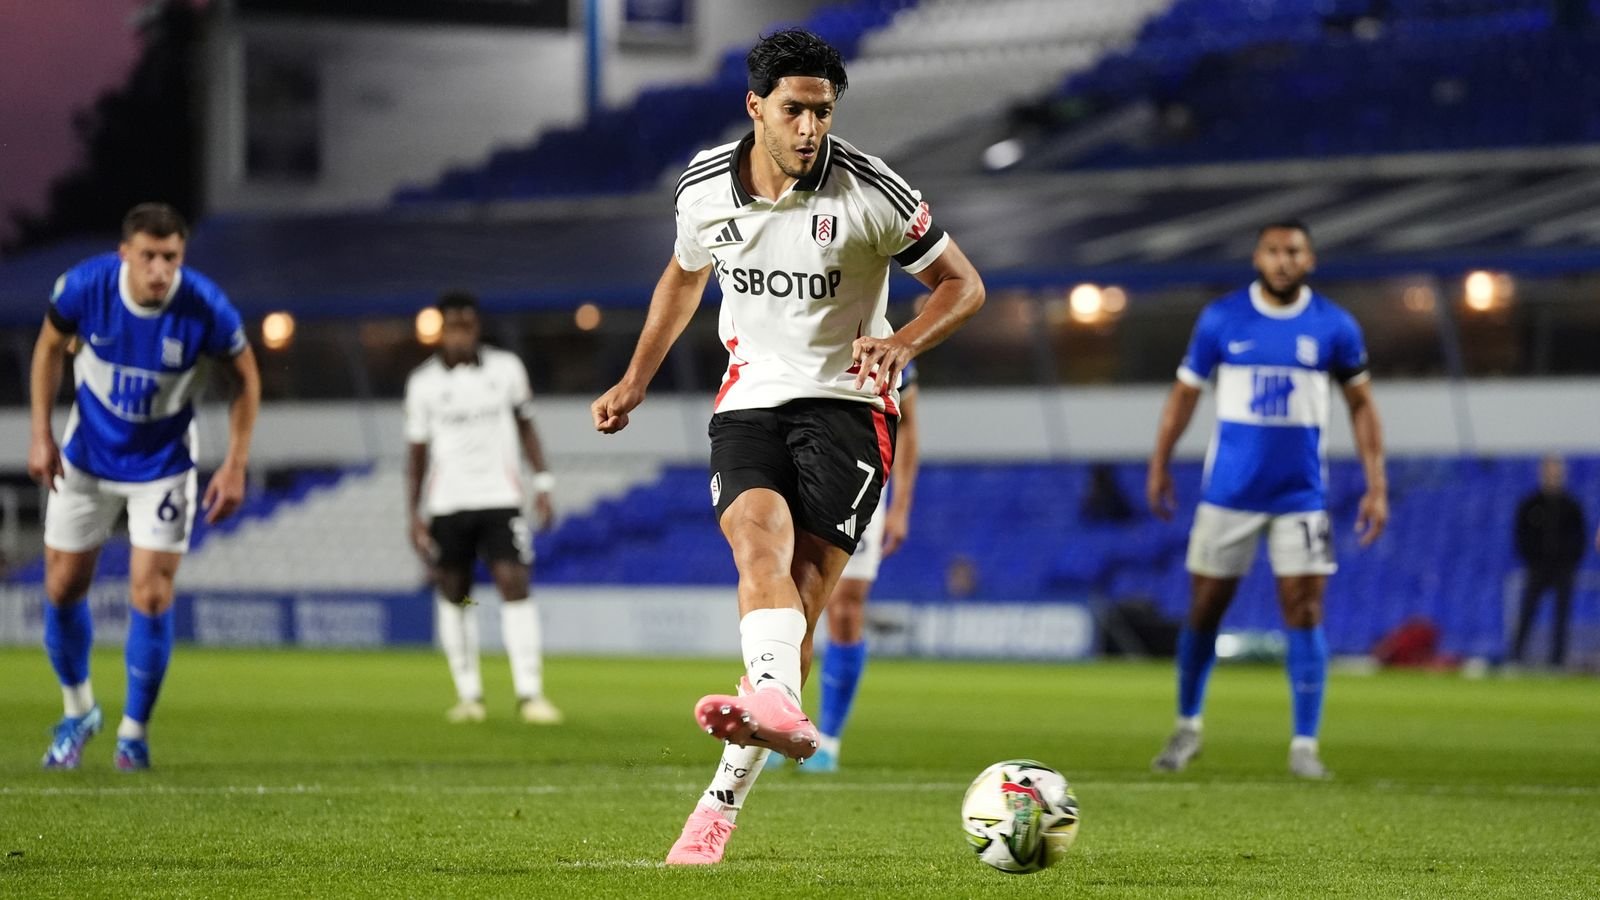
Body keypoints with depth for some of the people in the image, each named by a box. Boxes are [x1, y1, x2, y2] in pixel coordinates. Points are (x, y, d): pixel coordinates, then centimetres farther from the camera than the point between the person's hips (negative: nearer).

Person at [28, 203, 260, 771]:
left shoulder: (206, 310, -25)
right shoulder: (85, 287, -22)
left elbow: (246, 378, -7)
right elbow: (50, 347, -1)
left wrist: (236, 465, -10)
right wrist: (41, 435, -5)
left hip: (162, 464, -2)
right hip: (86, 456, 2)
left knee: (150, 597, -10)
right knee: (62, 589, 6)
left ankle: (134, 729, 9)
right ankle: (77, 711, 30)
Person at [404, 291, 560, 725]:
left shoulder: (506, 368, 2)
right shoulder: (423, 383, 1)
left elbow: (525, 425, 13)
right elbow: (417, 452, 6)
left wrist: (543, 484, 5)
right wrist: (414, 515, 2)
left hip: (501, 498, -1)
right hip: (448, 505, 1)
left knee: (515, 586, -13)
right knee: (453, 594, 5)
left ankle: (530, 693, -16)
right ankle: (468, 694, 16)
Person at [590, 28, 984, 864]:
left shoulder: (872, 193, -10)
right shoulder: (704, 186, 1)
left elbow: (962, 284, -1)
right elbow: (684, 276, 23)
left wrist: (901, 343, -19)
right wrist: (636, 381, 20)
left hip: (845, 403, -2)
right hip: (749, 399, 3)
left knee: (801, 601, -11)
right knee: (759, 541, -28)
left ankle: (722, 802, -6)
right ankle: (778, 708, -55)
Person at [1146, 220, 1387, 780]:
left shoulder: (1335, 328, -1)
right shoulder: (1221, 320, -1)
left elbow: (1361, 405, 7)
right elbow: (1186, 392, 8)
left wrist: (1376, 486, 2)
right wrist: (1159, 466, 8)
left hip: (1301, 496, 0)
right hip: (1228, 494, 0)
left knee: (1305, 616, -7)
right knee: (1205, 610, 4)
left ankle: (1305, 744, -1)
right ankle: (1187, 728, 22)